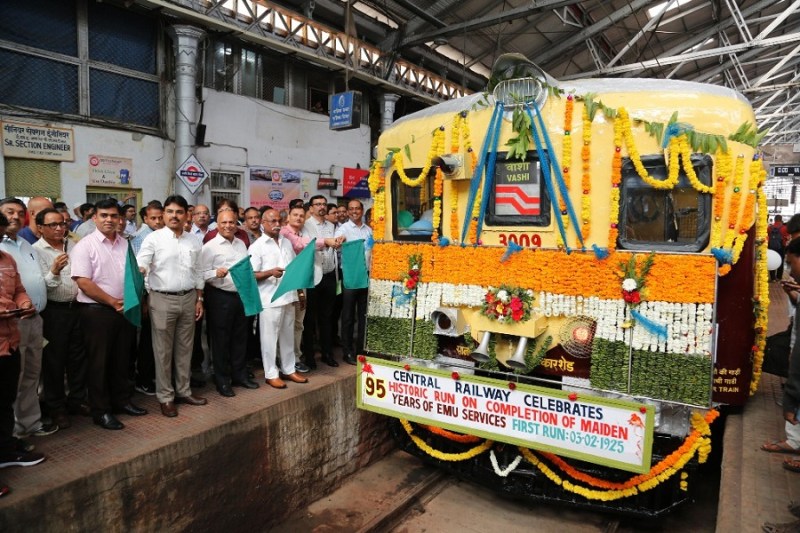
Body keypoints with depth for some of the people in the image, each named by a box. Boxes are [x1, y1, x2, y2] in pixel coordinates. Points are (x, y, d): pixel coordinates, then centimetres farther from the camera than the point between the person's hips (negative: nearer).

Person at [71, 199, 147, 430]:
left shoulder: (125, 244, 10)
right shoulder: (85, 245, -8)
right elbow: (83, 282, -15)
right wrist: (112, 302, -14)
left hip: (125, 310, 6)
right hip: (97, 311, -5)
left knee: (121, 359, 15)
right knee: (99, 363, 4)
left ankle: (121, 400, 29)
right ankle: (101, 411, 14)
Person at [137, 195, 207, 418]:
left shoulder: (194, 241, 8)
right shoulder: (153, 238, -4)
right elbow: (141, 264, -13)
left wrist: (199, 299, 9)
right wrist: (140, 270, -36)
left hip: (188, 298, 4)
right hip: (162, 299, -4)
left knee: (185, 348, 13)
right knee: (163, 350, 4)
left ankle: (183, 391, 26)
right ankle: (165, 397, 16)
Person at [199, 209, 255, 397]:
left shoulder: (241, 244, 12)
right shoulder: (210, 247, -7)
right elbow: (202, 274, -12)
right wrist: (216, 273, -29)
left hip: (241, 295, 6)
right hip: (220, 297, -6)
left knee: (240, 337, 14)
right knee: (221, 339, 4)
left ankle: (240, 375, 27)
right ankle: (222, 381, 16)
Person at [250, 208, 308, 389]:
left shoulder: (287, 242, 13)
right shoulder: (257, 246, -5)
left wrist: (300, 290, 14)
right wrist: (270, 273, -25)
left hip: (289, 296, 6)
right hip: (270, 299, -6)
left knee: (288, 336, 14)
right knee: (270, 338, 3)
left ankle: (288, 369, 25)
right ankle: (271, 374, 14)